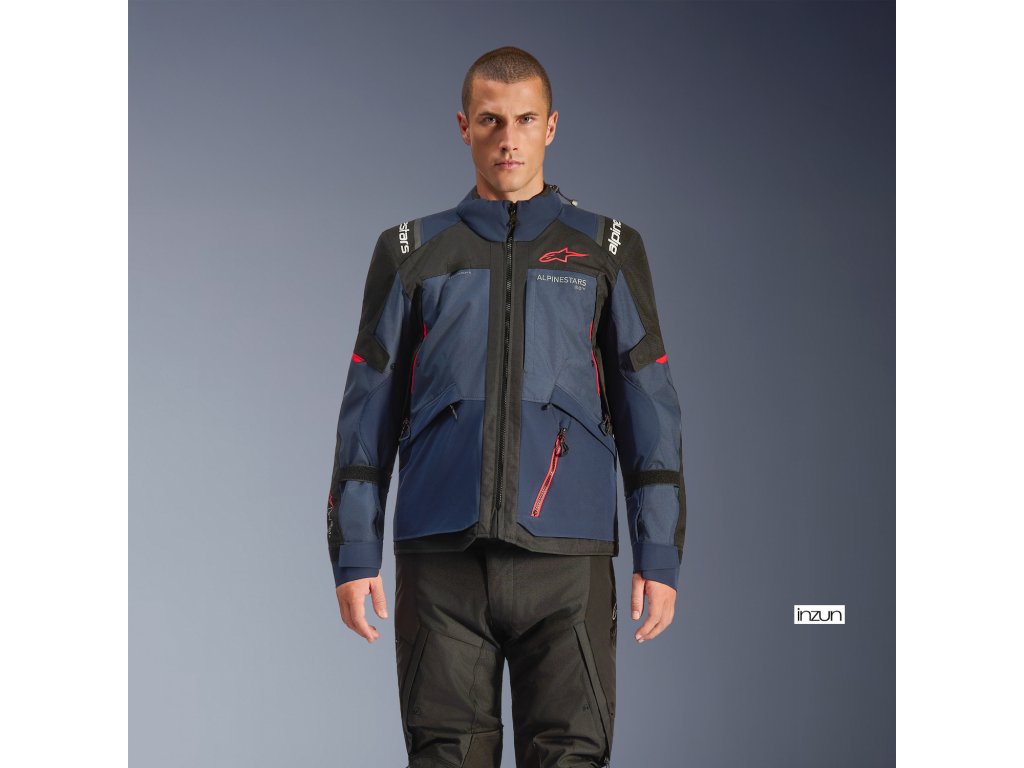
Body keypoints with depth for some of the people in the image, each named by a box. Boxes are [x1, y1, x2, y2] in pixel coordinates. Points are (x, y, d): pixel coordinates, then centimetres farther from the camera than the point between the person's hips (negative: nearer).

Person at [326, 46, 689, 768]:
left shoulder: (607, 251, 13)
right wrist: (354, 553, 5)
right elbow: (369, 411, 13)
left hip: (565, 554, -1)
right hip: (440, 557, 1)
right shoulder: (411, 253, 14)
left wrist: (659, 556, 2)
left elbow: (649, 409, 10)